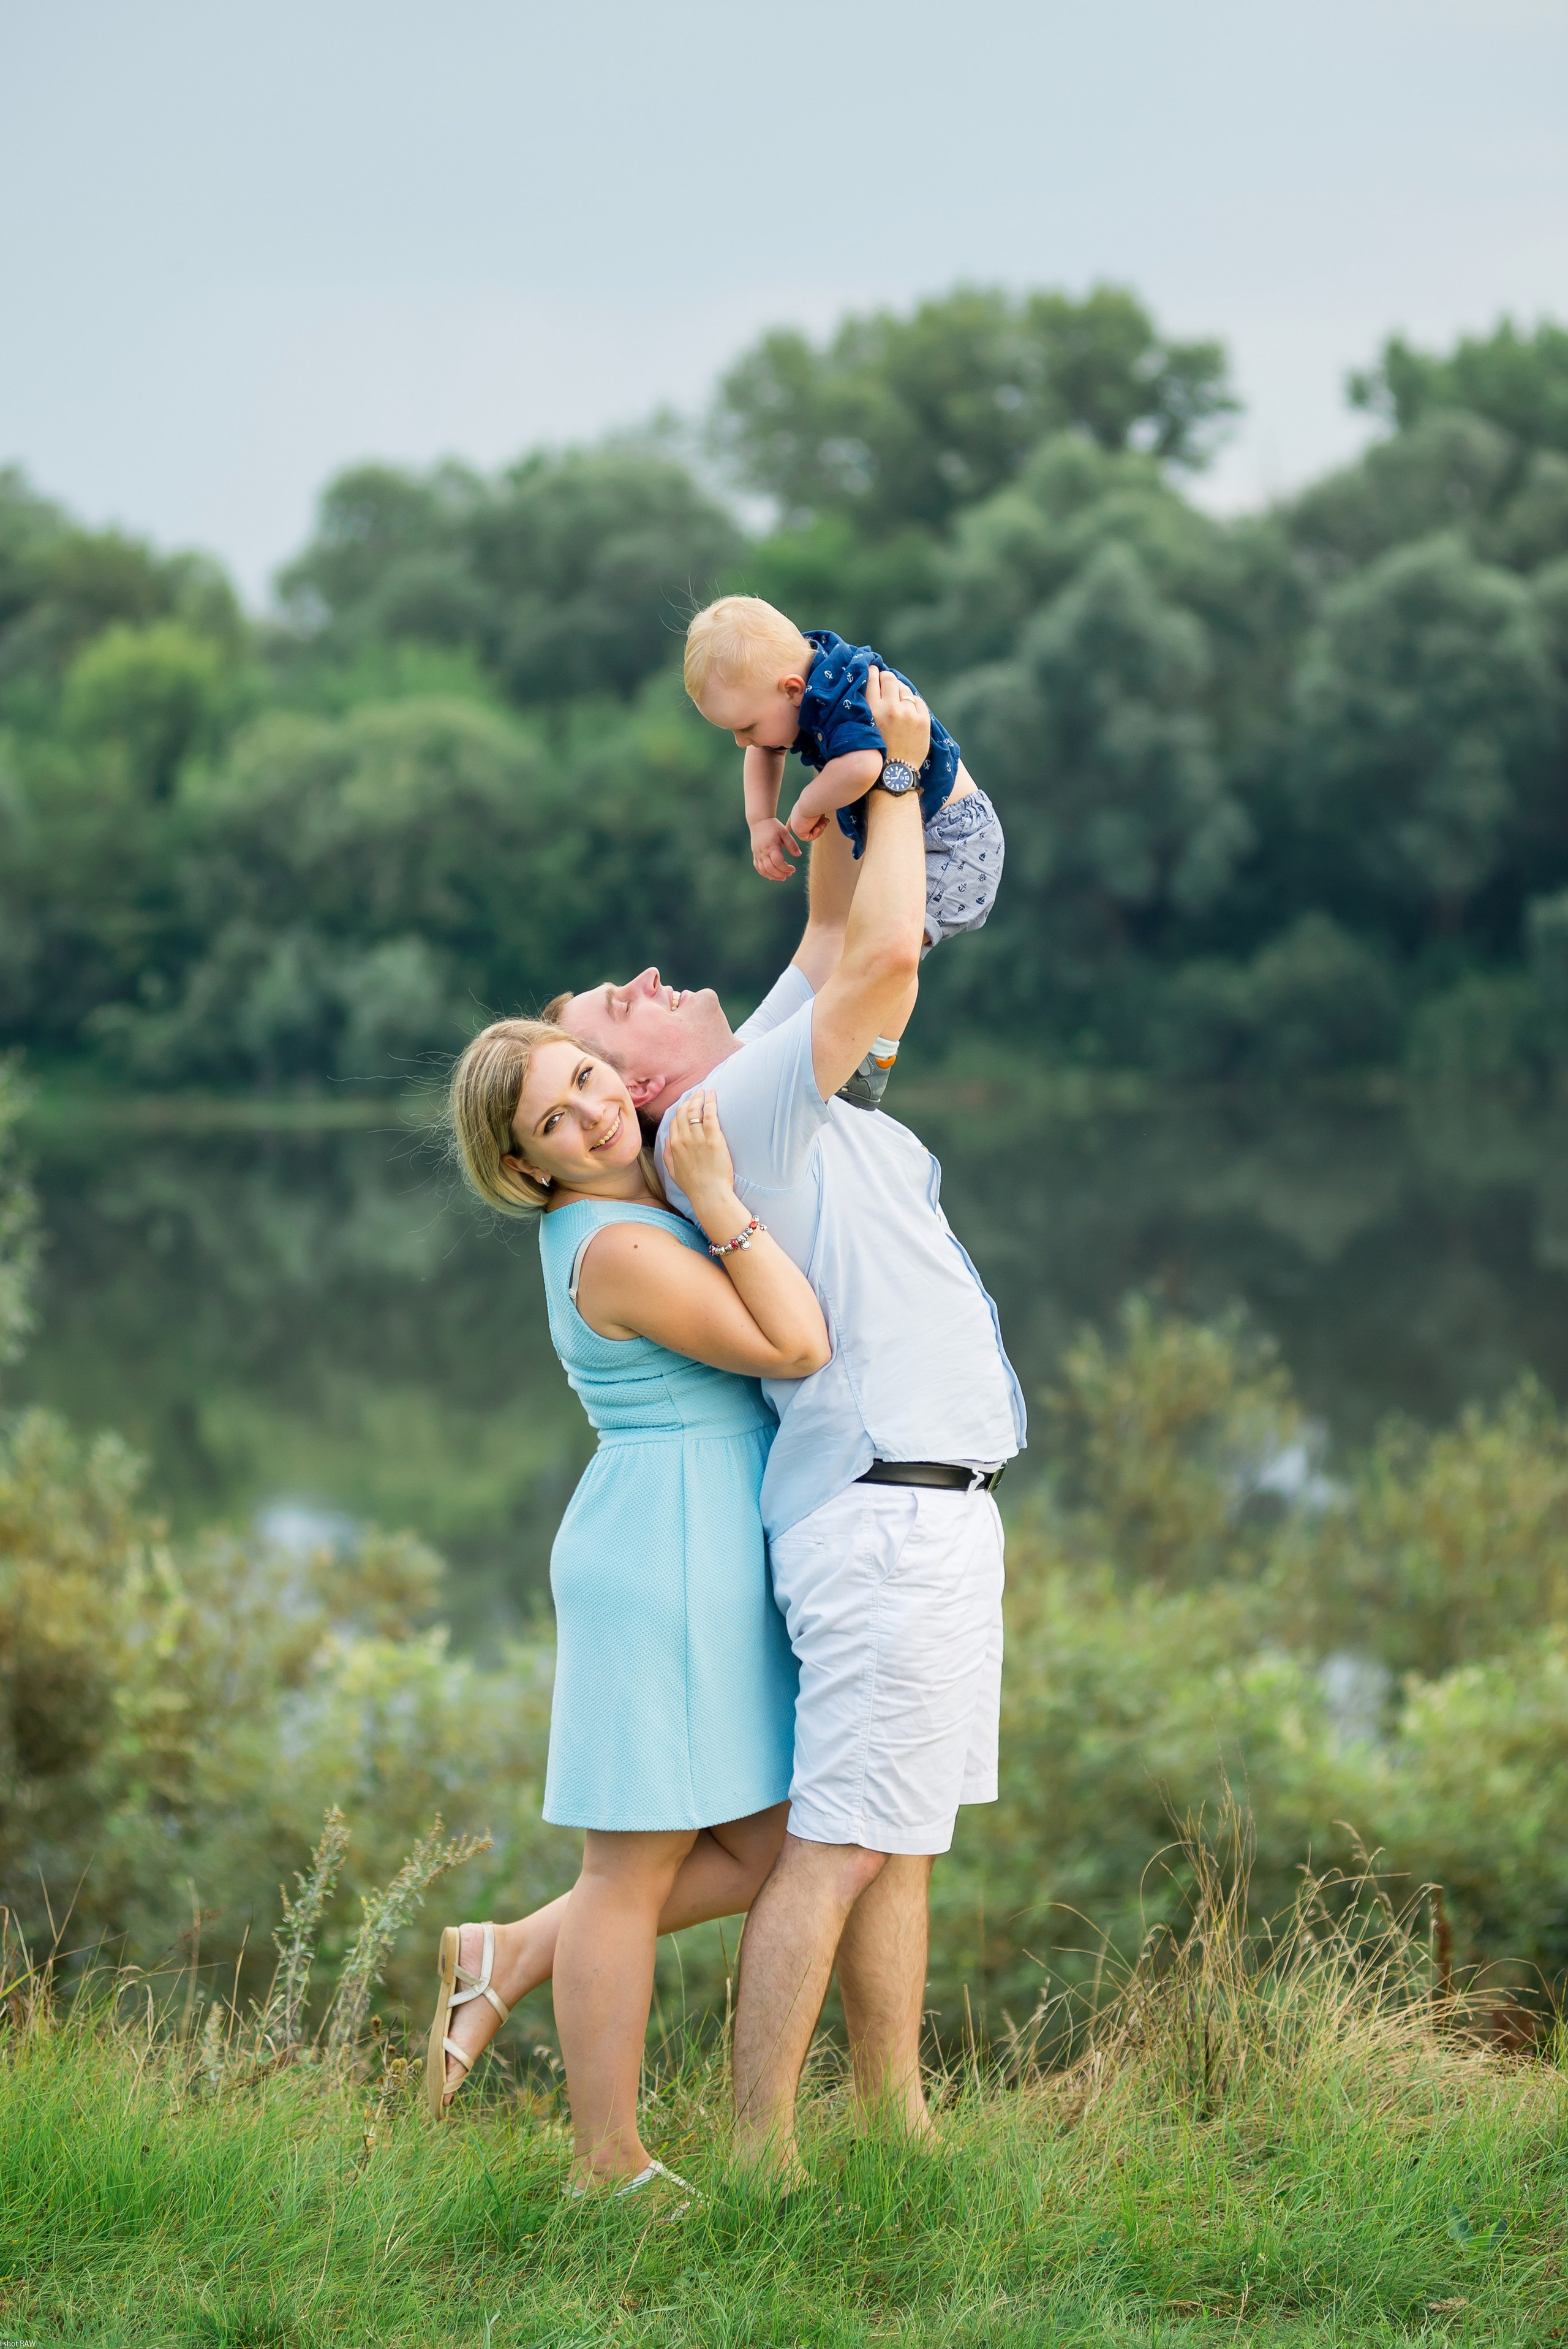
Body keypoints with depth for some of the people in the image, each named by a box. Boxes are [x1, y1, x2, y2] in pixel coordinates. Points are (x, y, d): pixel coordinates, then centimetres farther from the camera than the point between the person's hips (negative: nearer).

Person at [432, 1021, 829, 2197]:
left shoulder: (630, 1188, 8)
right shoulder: (620, 1251, -19)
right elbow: (799, 1348, -20)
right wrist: (713, 1194, -23)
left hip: (712, 1558, 10)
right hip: (670, 1560, -10)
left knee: (758, 1855, 12)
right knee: (637, 1870, 0)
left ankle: (504, 1960, 20)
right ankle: (609, 2167, 10)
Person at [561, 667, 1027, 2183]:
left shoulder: (767, 1081, 17)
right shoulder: (730, 1113, -11)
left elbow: (839, 935, 23)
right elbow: (881, 956, -17)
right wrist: (895, 775, -4)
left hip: (926, 1507, 10)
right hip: (886, 1513, -10)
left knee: (901, 1842, 12)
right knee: (839, 1846, -8)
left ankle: (896, 2126, 18)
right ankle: (759, 2157, -5)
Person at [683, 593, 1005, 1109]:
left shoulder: (846, 694, -33)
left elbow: (861, 767, -52)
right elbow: (764, 752, 16)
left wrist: (806, 810, -32)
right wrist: (760, 821, 0)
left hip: (953, 838, -11)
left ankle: (867, 1077, -18)